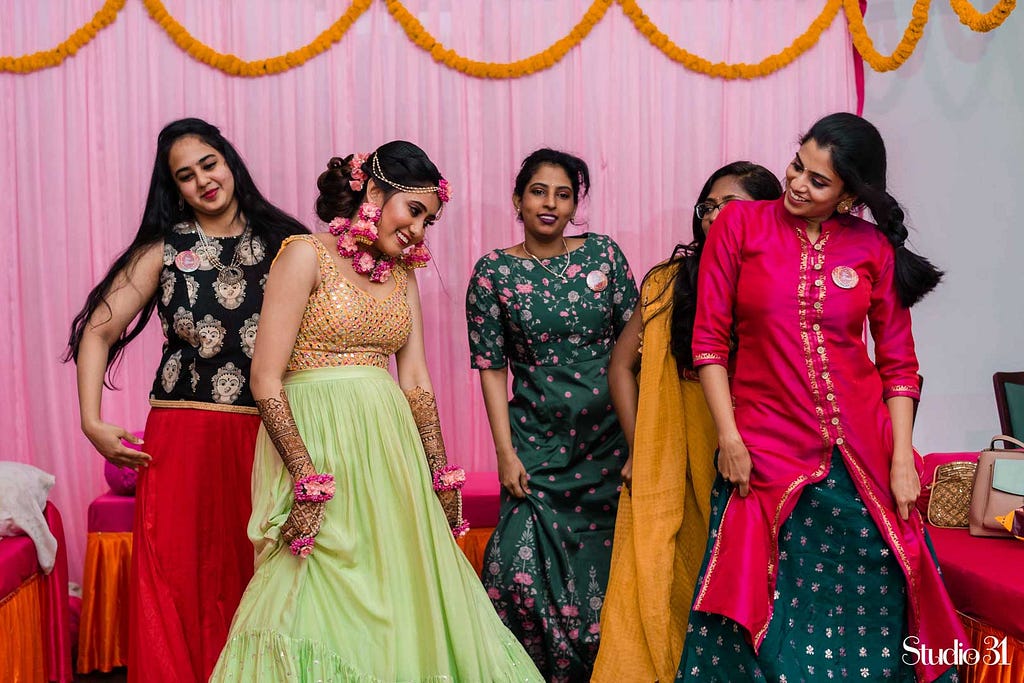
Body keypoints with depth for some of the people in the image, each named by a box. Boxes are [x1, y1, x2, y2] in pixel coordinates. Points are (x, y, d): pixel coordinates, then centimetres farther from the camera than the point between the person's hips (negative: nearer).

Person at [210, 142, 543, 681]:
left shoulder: (402, 273, 13)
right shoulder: (307, 255, -7)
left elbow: (416, 381, 11)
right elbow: (266, 381, -13)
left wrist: (440, 476, 6)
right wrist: (308, 481, -19)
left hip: (389, 446, 6)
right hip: (316, 445, -6)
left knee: (402, 598, 10)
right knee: (321, 600, 0)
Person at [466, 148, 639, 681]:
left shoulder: (603, 253, 3)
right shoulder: (493, 272, -1)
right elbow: (492, 368, -1)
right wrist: (505, 451, -7)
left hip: (610, 433, 1)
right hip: (538, 439, -1)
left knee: (605, 563, 5)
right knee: (526, 566, -8)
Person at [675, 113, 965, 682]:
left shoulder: (874, 247, 3)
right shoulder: (741, 224, -1)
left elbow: (898, 363, 5)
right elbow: (710, 340, -2)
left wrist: (901, 458, -4)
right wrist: (729, 437, -7)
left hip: (861, 451, 2)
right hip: (768, 448, -1)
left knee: (868, 606, 8)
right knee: (771, 615, 4)